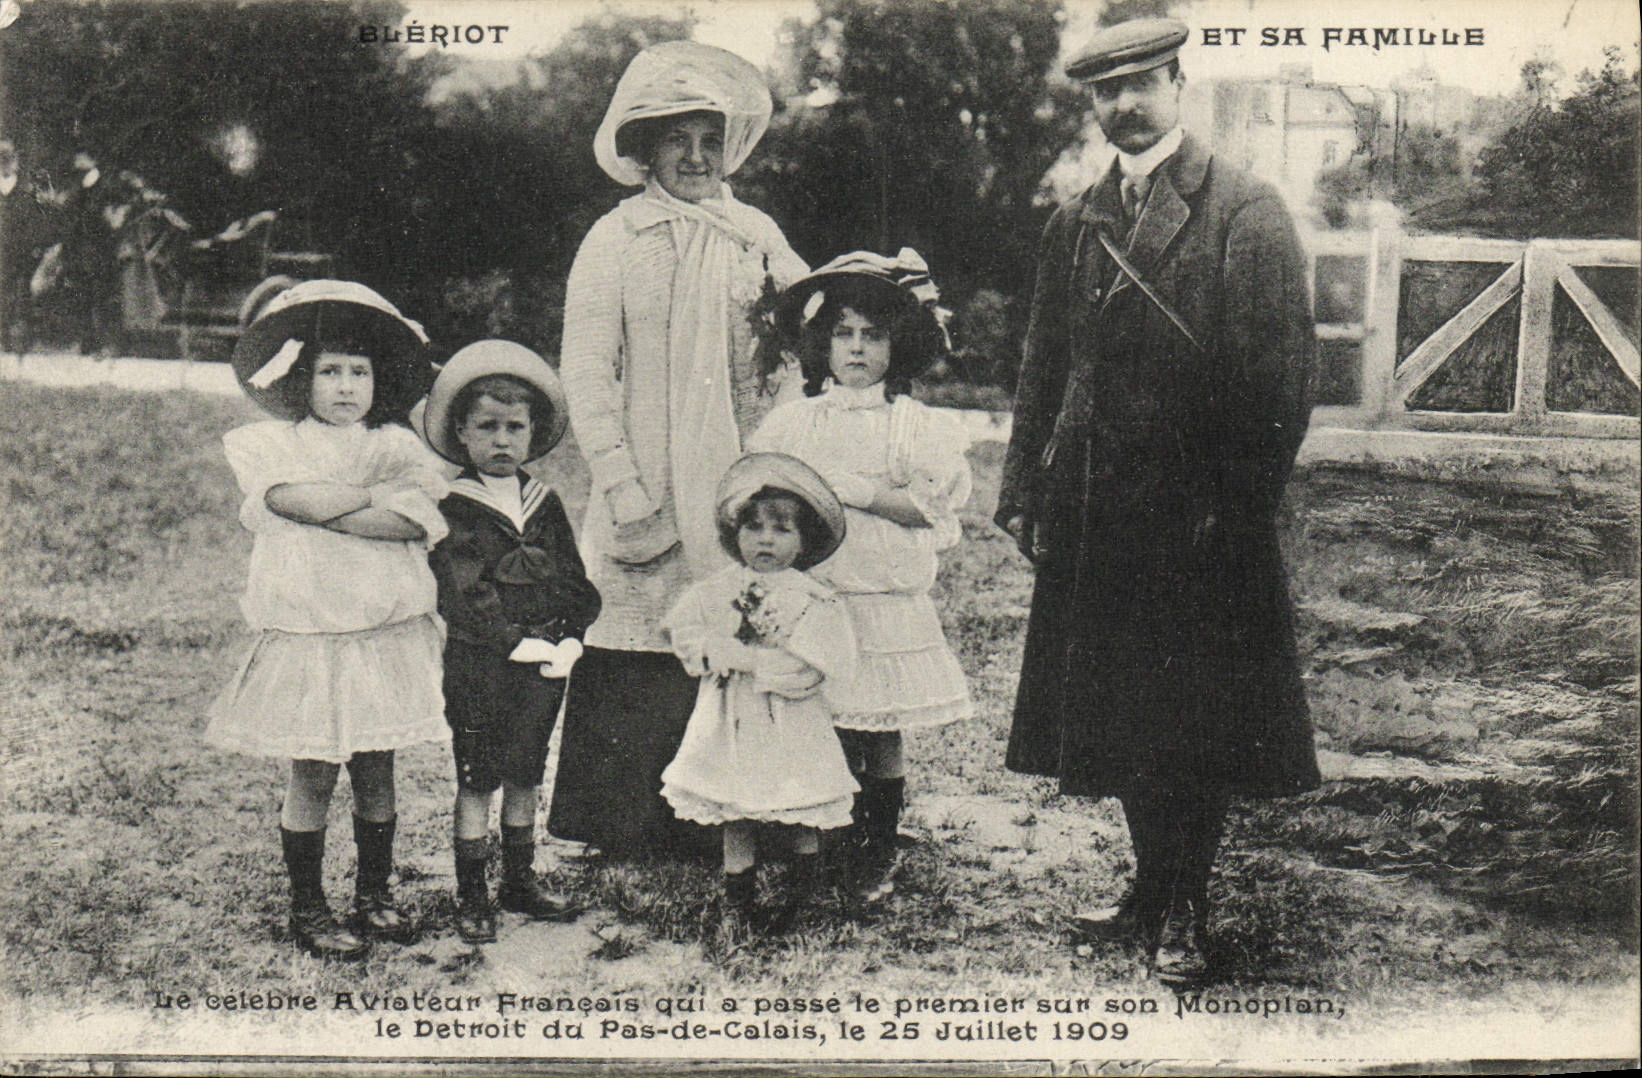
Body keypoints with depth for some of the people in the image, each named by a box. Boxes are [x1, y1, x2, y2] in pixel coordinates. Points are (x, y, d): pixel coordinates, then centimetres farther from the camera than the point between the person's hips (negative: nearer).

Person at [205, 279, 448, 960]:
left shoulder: (395, 444, 7)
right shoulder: (271, 445, 3)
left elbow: (416, 522, -10)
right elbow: (290, 497, -18)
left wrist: (321, 514, -15)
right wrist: (377, 492, -8)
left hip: (385, 634, 2)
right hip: (306, 634, -2)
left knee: (376, 768, 10)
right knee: (312, 774, 1)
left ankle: (374, 893, 25)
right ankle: (306, 908, 14)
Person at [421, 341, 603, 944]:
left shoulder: (545, 506, 10)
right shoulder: (454, 511, -6)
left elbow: (574, 581, 9)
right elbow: (463, 594, -15)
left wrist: (569, 639, -6)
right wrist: (516, 643, -21)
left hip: (542, 666, 5)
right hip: (477, 665, -5)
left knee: (525, 776, 14)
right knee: (476, 780, 1)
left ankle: (520, 882, 26)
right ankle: (471, 895, 10)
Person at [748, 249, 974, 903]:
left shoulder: (914, 424, 1)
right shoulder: (794, 421, 8)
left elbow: (934, 505, -7)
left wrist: (865, 493, -15)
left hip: (887, 600, -1)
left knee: (881, 735, 3)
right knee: (830, 732, 4)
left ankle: (880, 854, 18)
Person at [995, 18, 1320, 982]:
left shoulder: (1247, 214, -4)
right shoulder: (1077, 223, 13)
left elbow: (1281, 373, -9)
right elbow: (1044, 367, 16)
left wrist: (1238, 506, -14)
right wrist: (1025, 495, 10)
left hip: (1200, 516, -5)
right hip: (1096, 516, 6)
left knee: (1198, 719, 2)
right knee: (1118, 714, 11)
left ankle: (1185, 913, 15)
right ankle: (1154, 891, 26)